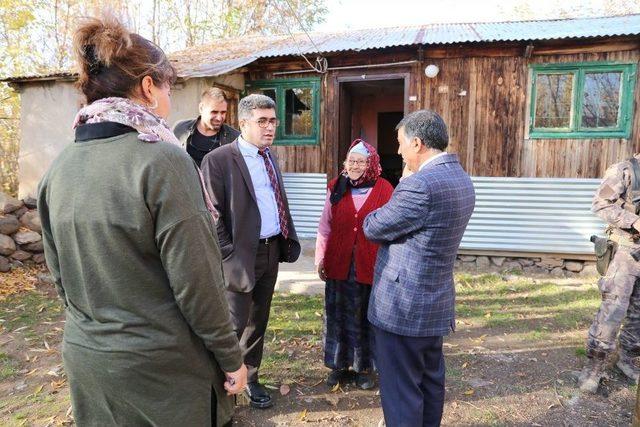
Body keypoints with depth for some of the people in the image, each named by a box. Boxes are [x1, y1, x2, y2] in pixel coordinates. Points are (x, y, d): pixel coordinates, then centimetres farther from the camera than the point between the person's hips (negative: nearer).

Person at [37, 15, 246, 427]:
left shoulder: (59, 167, 0)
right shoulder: (162, 159, -21)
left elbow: (60, 274, 9)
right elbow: (197, 281, -20)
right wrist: (231, 358, -8)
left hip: (85, 358, 6)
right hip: (161, 366, -6)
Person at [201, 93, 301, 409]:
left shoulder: (270, 157, 12)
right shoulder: (218, 160, -12)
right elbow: (212, 215, -13)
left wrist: (288, 240, 10)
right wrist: (229, 256, -15)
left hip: (271, 252, 7)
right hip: (242, 256, -7)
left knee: (258, 321, 18)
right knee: (234, 326, 3)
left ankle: (249, 377, 35)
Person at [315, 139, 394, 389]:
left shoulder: (384, 190, -4)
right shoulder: (336, 188, 2)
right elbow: (325, 226, 6)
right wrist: (320, 259, 4)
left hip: (371, 265, -2)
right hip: (339, 264, 2)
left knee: (365, 316, 12)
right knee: (338, 314, 13)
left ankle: (364, 367, 30)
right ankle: (339, 365, 31)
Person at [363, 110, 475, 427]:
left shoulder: (421, 184, -25)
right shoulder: (461, 180, 7)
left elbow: (373, 228, -14)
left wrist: (404, 183, 2)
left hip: (403, 306, -9)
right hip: (436, 302, 10)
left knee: (401, 389, 7)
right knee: (431, 380, 23)